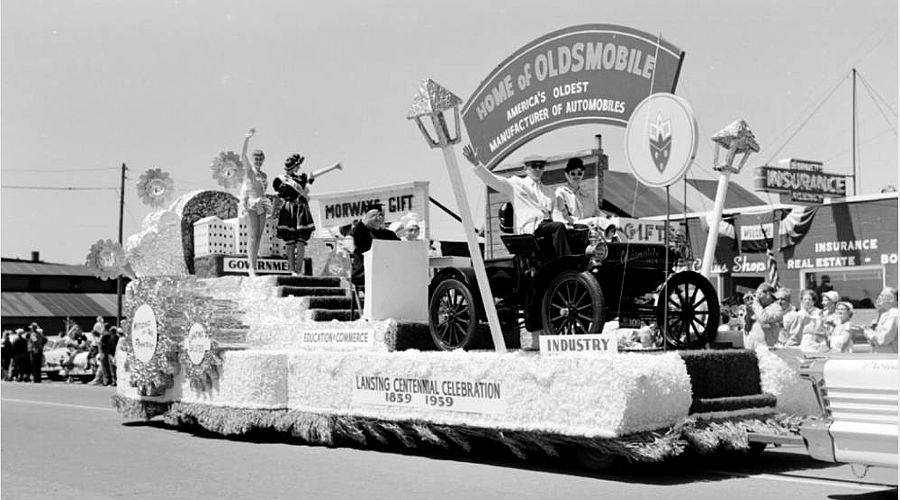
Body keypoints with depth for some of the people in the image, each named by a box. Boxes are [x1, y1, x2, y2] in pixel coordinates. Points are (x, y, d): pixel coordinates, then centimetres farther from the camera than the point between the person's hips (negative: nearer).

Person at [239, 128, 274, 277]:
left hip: (262, 207, 6)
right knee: (252, 236, -14)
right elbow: (243, 156, -17)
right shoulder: (249, 170, -1)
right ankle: (252, 267, -18)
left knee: (258, 237, 3)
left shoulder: (263, 175, 16)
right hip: (251, 205, -6)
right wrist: (246, 140, -28)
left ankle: (254, 266, 6)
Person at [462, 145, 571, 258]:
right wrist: (475, 163, -10)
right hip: (528, 228, -5)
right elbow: (492, 180, 4)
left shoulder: (548, 192, 32)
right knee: (559, 226, -34)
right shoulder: (516, 184, 15)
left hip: (547, 225, 5)